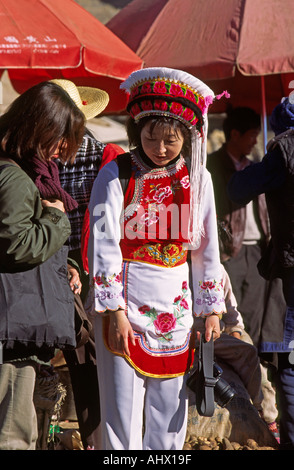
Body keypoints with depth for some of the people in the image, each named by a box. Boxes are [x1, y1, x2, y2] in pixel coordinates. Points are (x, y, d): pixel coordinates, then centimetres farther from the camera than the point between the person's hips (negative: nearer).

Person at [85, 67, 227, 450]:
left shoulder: (198, 179, 3)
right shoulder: (116, 175, -7)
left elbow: (207, 247, 9)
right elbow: (103, 245, -10)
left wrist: (211, 308, 9)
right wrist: (114, 312, -16)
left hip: (175, 304, 3)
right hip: (125, 303, -3)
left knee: (169, 402, 9)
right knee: (123, 405, -2)